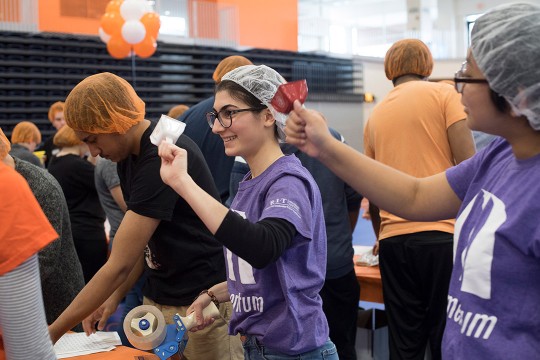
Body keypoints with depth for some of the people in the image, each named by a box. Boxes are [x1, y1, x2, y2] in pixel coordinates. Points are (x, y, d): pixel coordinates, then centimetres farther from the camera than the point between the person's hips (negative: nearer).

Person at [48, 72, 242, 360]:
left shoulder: (163, 158, -24)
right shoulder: (129, 155, 4)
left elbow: (119, 265, -24)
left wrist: (51, 334, -19)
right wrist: (115, 296, -1)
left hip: (203, 303, -8)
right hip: (157, 300, 8)